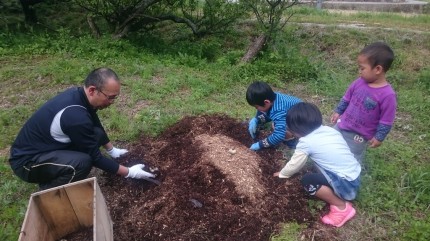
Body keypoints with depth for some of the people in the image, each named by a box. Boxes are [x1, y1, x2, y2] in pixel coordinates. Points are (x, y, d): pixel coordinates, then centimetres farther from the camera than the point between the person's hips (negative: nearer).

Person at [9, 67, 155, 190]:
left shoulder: (78, 94, -7)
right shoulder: (76, 116, -34)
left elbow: (97, 126, 13)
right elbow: (94, 157, -22)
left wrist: (112, 150, 22)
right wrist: (128, 172, -13)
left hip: (46, 146, 9)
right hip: (26, 160, -9)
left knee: (96, 135, -1)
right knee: (82, 161, -32)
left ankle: (53, 177, 12)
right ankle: (47, 191, -2)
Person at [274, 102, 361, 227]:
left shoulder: (306, 142, -13)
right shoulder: (329, 129, 5)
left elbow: (294, 164, 1)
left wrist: (282, 174, 22)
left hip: (346, 185, -8)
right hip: (356, 179, 8)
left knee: (307, 181, -7)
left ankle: (342, 207, 1)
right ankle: (339, 197, 14)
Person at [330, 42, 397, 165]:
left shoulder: (387, 95, -25)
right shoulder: (359, 82, -10)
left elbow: (386, 121, -17)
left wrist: (379, 137, -11)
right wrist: (338, 111, 12)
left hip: (359, 135, -6)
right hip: (342, 125, 6)